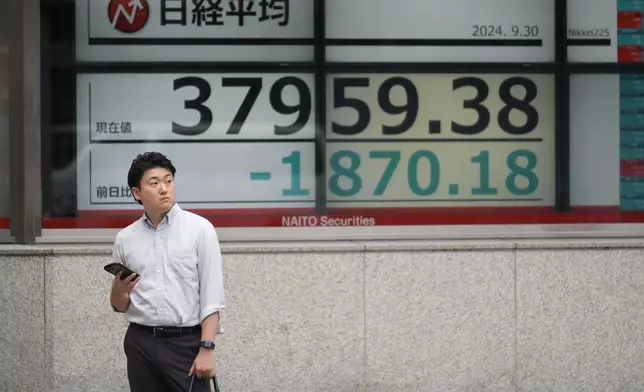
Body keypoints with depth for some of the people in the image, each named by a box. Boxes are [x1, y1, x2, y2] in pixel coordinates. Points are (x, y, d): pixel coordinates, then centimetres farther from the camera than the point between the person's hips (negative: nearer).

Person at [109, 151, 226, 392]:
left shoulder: (199, 229, -3)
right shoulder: (125, 239, 8)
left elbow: (211, 295, -6)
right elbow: (120, 307, 13)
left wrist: (206, 349, -15)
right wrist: (119, 290, -10)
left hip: (187, 342, -3)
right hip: (142, 344, 3)